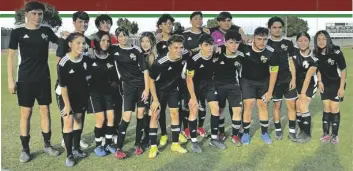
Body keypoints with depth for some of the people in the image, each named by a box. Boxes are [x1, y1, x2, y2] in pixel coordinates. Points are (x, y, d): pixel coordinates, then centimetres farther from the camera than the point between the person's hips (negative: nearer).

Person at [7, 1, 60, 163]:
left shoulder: (46, 31, 5)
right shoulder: (18, 32, -2)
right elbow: (11, 56, -1)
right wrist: (10, 79, -6)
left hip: (43, 78, 2)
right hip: (25, 79, -2)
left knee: (45, 111, 7)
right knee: (26, 113, 3)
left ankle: (47, 144, 20)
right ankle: (25, 149, 13)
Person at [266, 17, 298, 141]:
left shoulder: (288, 43, 7)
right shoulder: (266, 44, 0)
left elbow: (291, 62, 8)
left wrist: (293, 79, 0)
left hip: (288, 78, 2)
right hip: (274, 79, -2)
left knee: (292, 105, 1)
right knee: (277, 105, 6)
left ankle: (292, 131, 10)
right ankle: (278, 130, 18)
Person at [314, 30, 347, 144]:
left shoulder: (336, 52, -23)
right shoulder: (316, 53, -11)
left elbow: (343, 70, -17)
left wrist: (342, 87, -16)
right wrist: (319, 81, 1)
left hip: (337, 83, -3)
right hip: (325, 84, 4)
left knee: (334, 108, -2)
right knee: (326, 108, 6)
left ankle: (334, 134, 10)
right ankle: (326, 133, 14)